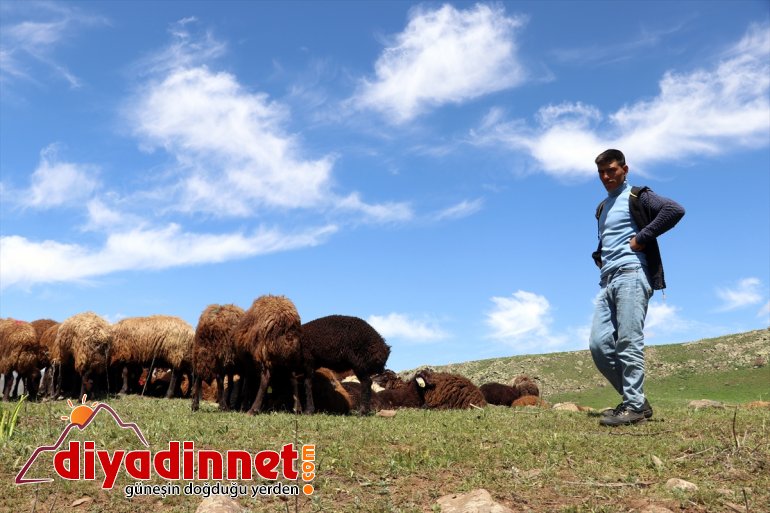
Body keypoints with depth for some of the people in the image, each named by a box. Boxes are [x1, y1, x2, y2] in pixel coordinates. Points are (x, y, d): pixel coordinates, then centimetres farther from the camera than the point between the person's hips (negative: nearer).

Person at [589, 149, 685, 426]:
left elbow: (675, 209, -14)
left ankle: (634, 406, -7)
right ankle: (635, 398, 7)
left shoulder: (637, 196, 2)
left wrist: (641, 238, -14)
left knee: (628, 342, -12)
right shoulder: (602, 208, 25)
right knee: (599, 344, -2)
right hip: (607, 281, 8)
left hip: (631, 275, -8)